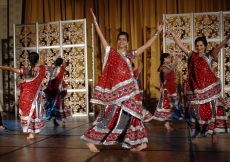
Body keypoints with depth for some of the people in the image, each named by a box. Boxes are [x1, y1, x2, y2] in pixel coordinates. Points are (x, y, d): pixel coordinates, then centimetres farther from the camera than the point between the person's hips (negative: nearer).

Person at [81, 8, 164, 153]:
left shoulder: (131, 55, 10)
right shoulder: (111, 52, 6)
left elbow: (147, 45, 10)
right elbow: (101, 37, 0)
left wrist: (158, 32, 8)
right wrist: (95, 21, -5)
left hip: (128, 89, 2)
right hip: (114, 90, -2)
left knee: (129, 115, 6)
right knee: (111, 115, -4)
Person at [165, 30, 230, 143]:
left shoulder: (209, 56, -1)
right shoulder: (192, 55, 8)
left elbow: (219, 46, -16)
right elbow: (180, 44, 7)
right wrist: (172, 34, 2)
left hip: (209, 87, -2)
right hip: (195, 88, 3)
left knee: (211, 109, 1)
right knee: (195, 110, 8)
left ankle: (214, 135, 11)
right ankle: (197, 131, 28)